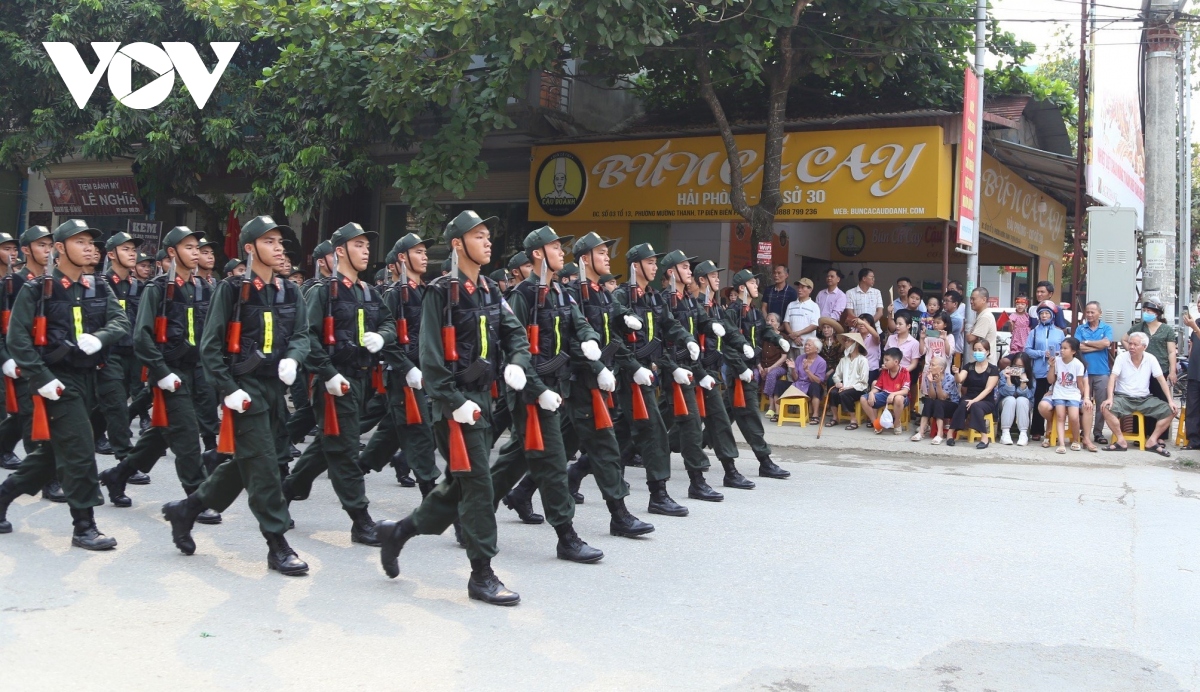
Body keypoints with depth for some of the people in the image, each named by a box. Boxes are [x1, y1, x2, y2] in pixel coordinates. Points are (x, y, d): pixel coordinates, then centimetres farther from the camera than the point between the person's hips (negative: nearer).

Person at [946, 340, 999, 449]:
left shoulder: (993, 369, -3)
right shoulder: (968, 366, 7)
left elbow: (988, 389, -12)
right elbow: (959, 380, -9)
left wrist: (974, 400, -25)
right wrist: (956, 373, -32)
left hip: (986, 401, -2)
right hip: (968, 398, 2)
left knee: (975, 406, -36)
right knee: (963, 404, -32)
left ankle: (984, 437, -32)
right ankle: (950, 432, -27)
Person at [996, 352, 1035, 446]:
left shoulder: (1030, 376, -10)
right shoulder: (1004, 374, -12)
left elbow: (1026, 395, -21)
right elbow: (1008, 393, -20)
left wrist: (1023, 380, -34)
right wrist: (1008, 378, -33)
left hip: (1024, 406, 1)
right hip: (1006, 404, 0)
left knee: (1021, 399, -32)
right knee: (1010, 399, -33)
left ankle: (1023, 434, -32)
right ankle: (1005, 433, -32)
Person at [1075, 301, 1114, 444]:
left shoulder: (1106, 328, 7)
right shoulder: (1080, 329, 8)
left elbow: (1106, 343, -11)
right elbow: (1078, 347, -6)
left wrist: (1087, 342, -4)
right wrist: (1098, 346, -8)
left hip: (1102, 372, 0)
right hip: (1084, 370, 0)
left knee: (1101, 404, 1)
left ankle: (1098, 433, 9)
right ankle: (1084, 432, 9)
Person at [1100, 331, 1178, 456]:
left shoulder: (1151, 359, -1)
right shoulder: (1121, 357, -6)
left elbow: (1161, 380, -2)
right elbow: (1113, 378, -14)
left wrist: (1170, 400, -12)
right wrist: (1110, 398, -28)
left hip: (1145, 399, 3)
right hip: (1123, 397, -2)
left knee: (1171, 410, -17)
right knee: (1107, 408, -32)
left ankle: (1152, 441, -10)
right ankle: (1121, 441, -19)